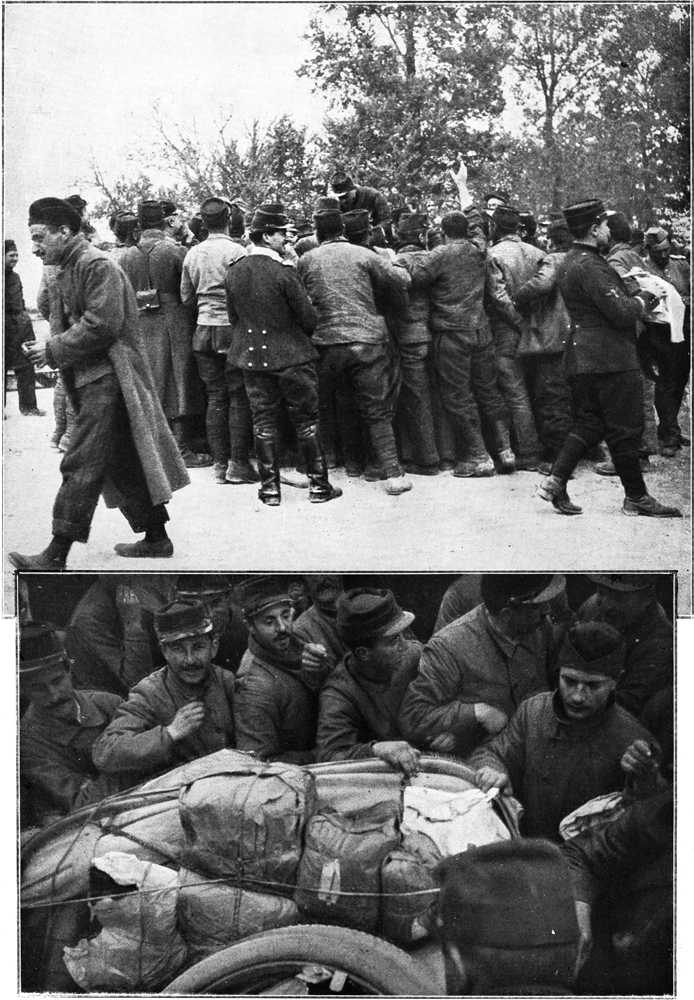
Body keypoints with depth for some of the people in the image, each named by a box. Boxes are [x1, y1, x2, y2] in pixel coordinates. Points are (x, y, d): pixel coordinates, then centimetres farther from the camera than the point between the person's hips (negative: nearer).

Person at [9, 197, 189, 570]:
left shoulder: (97, 265, -12)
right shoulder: (70, 270, 18)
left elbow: (102, 326, -20)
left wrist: (54, 350, -15)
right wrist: (54, 349, 7)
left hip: (106, 381, -10)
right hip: (92, 380, 10)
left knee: (81, 465, -10)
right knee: (124, 462, 12)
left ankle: (56, 555, -9)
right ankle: (156, 539, 20)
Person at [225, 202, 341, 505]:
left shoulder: (233, 273, -1)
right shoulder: (283, 271, -17)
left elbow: (233, 317, 8)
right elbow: (308, 317, -12)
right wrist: (301, 338, 9)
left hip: (252, 356, 5)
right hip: (292, 356, -4)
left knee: (263, 421, 10)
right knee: (306, 420, 6)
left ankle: (270, 488, 12)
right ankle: (319, 485, 12)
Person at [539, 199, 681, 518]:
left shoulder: (569, 262, 14)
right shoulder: (590, 265, -18)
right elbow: (622, 313, -21)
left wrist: (634, 302, 10)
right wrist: (644, 299, -2)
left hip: (582, 357, 10)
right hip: (610, 357, -10)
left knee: (588, 423, 14)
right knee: (625, 429, 0)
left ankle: (555, 479, 5)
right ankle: (636, 497, 8)